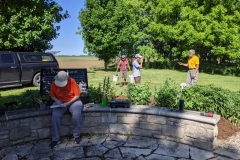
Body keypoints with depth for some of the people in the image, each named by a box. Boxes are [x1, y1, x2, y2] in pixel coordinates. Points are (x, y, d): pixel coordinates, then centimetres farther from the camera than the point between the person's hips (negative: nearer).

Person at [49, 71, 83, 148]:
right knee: (55, 115, -27)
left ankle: (77, 135, -9)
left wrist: (68, 103, -20)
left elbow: (77, 95, -11)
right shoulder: (54, 83, -6)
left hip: (73, 101, -2)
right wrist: (57, 100, -15)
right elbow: (52, 96, 7)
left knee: (77, 114, -31)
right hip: (60, 102, 2)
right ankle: (55, 139, -13)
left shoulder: (72, 81, -14)